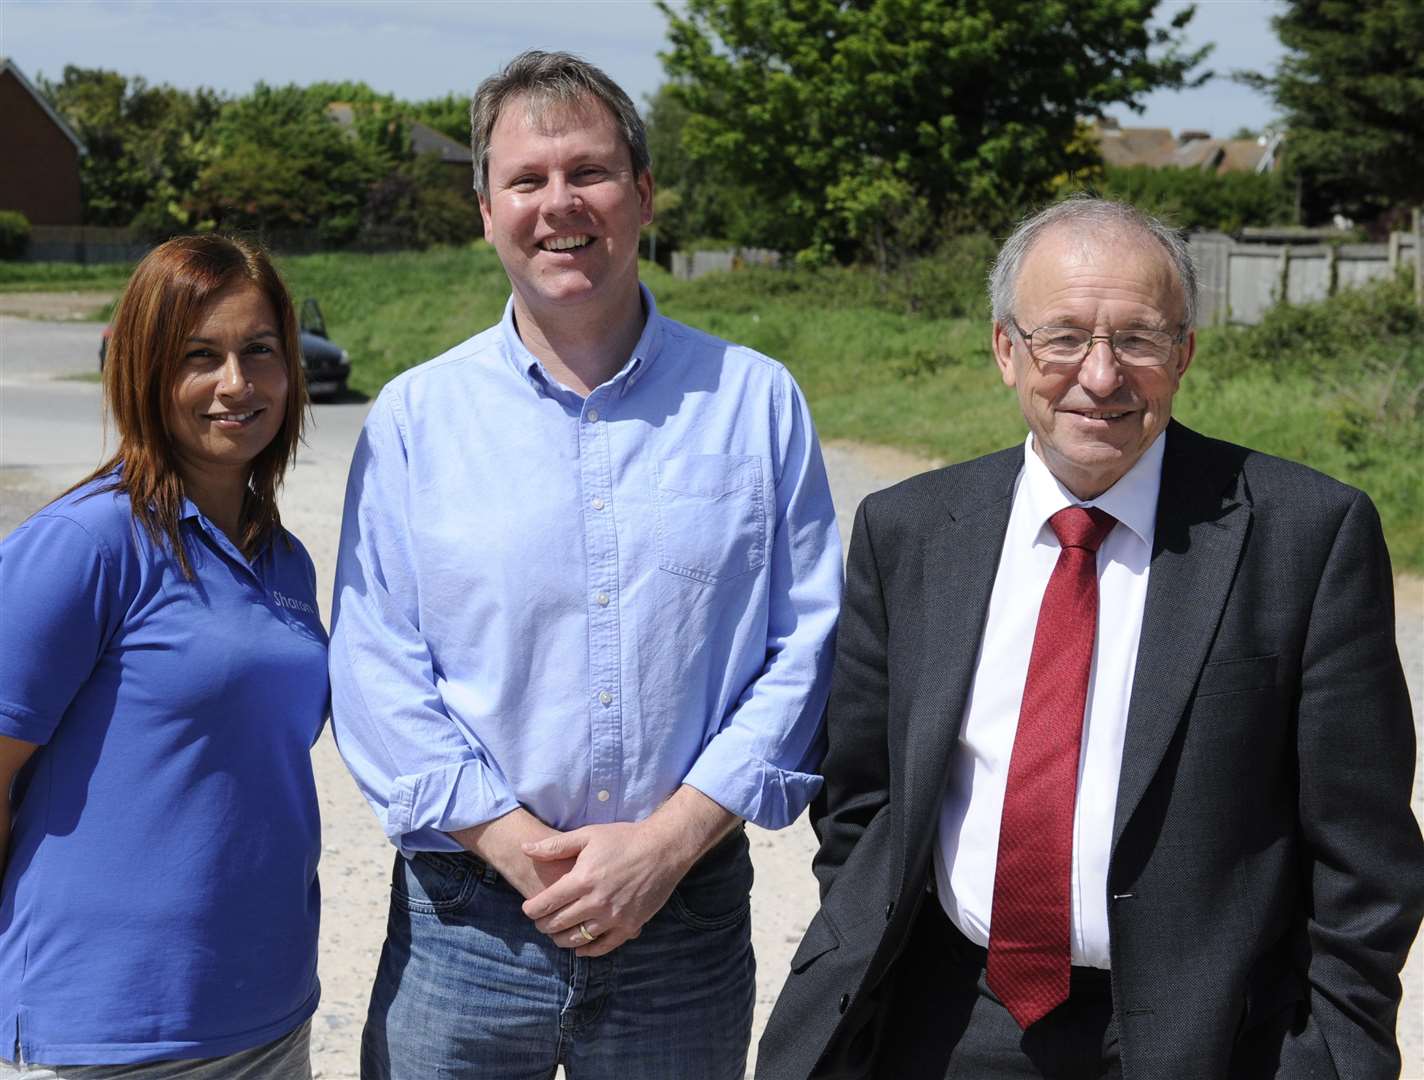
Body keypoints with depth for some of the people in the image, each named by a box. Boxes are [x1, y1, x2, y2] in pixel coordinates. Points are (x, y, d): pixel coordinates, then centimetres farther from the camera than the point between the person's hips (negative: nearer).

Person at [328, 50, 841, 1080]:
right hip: (466, 918, 0)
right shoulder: (415, 417, 1)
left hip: (687, 910, 0)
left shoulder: (757, 403, 1)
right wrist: (521, 850, -12)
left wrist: (665, 842, -10)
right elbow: (377, 674, -3)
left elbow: (806, 647, -2)